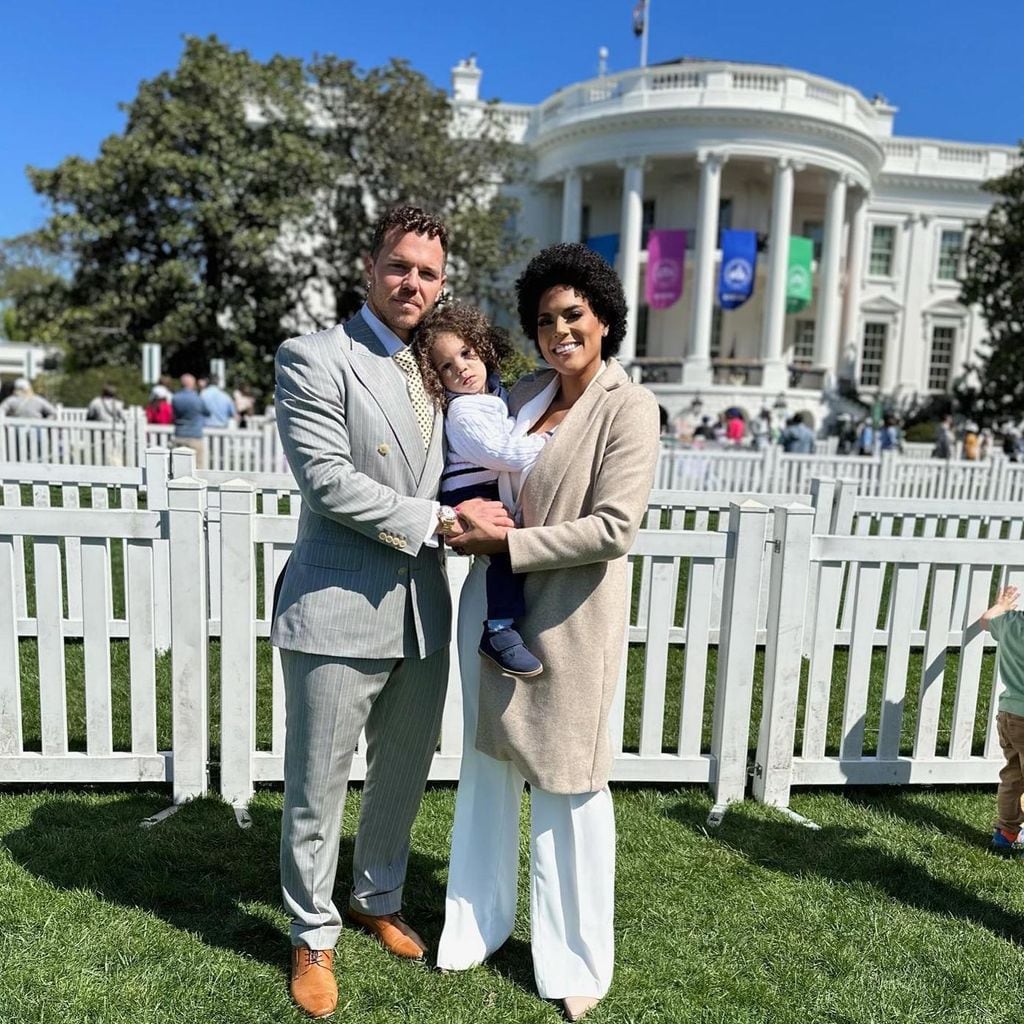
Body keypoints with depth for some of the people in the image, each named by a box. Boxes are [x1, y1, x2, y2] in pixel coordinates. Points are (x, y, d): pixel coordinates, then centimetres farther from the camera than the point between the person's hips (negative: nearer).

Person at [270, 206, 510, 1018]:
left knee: (404, 776, 20)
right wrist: (437, 520, -17)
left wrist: (467, 514, -1)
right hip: (339, 609, -5)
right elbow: (328, 479, -17)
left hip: (423, 610, 6)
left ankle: (379, 900, 45)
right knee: (317, 789, 9)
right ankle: (313, 937, 33)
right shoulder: (314, 359, -8)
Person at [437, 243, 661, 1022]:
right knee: (487, 767, 16)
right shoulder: (527, 394, 8)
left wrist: (503, 542, -18)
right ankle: (482, 920, 38)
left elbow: (614, 528, -19)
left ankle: (576, 960, 29)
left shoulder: (628, 406, -11)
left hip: (567, 619, -6)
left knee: (568, 784, 8)